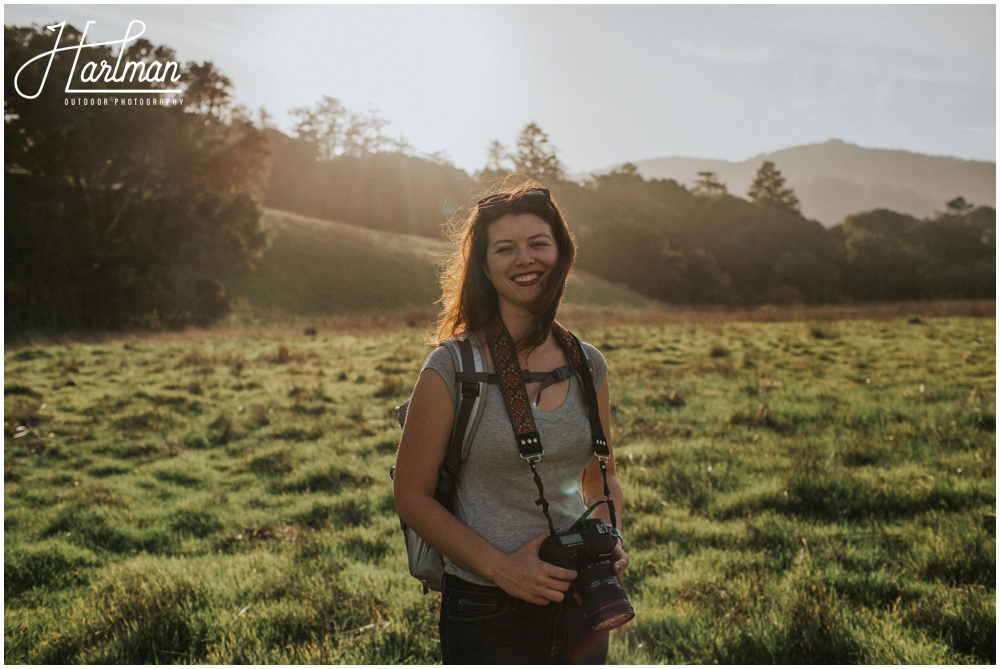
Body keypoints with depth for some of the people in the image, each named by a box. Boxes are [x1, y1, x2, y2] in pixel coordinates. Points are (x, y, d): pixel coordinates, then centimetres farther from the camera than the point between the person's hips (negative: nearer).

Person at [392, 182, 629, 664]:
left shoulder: (587, 366, 1)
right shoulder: (453, 367, -12)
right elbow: (412, 496, -8)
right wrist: (501, 567, -16)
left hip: (580, 603, 4)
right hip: (486, 612, -4)